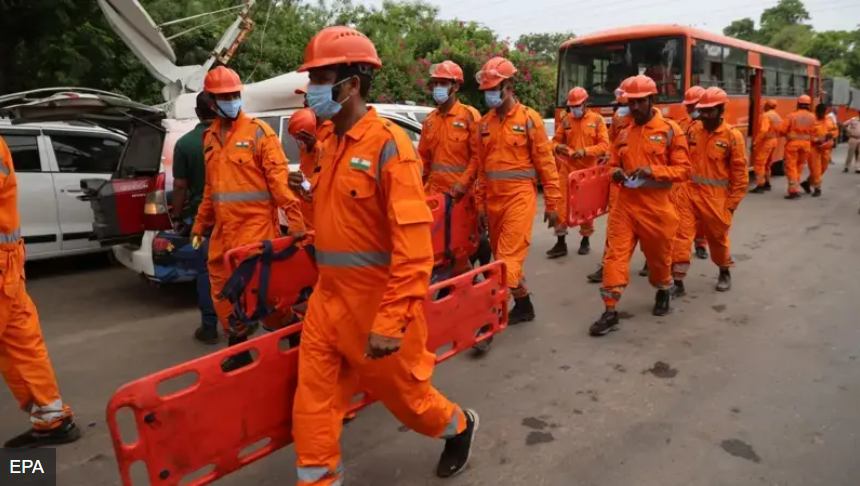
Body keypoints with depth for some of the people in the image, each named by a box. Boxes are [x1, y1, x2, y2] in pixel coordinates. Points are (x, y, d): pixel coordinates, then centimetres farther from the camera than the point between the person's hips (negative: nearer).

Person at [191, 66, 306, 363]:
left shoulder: (258, 131, -5)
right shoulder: (210, 137, 14)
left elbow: (279, 177, -12)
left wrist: (294, 220, -19)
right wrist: (200, 225, 22)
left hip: (255, 223, -7)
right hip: (223, 228, 7)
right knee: (221, 291, 12)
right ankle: (238, 349, 28)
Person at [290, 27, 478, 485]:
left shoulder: (387, 144, -18)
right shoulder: (332, 143, 7)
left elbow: (414, 244, -23)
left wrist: (392, 321, -25)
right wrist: (326, 285, 17)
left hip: (377, 301, -7)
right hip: (328, 298, 7)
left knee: (403, 391, 15)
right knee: (313, 399, 8)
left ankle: (459, 427, 44)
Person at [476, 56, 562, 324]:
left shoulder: (529, 118, -5)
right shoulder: (485, 122, 9)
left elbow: (546, 162, -5)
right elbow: (481, 165, 12)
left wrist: (552, 203, -6)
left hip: (520, 195, -6)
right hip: (493, 198, 6)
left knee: (509, 254, -10)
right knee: (501, 253, 12)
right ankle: (521, 304, 27)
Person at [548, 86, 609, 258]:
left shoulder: (597, 120, 0)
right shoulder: (566, 120, 7)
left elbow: (604, 145, -5)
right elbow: (555, 141, 11)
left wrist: (585, 151, -21)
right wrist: (557, 147, -14)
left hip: (587, 170, -2)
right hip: (567, 169, 2)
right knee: (562, 203, -2)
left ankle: (585, 240, 25)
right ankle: (561, 243, 3)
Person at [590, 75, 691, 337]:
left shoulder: (670, 130, -3)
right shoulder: (624, 134, 12)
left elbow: (683, 169, -6)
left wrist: (653, 171, -22)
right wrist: (616, 173, -3)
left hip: (656, 206, -3)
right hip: (625, 204, 3)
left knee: (658, 255, 14)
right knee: (615, 255, -7)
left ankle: (663, 292, 44)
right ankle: (610, 312, -5)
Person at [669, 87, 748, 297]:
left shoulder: (733, 136, -9)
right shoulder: (692, 130, 2)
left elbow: (740, 174, -5)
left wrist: (731, 204, -5)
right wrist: (677, 188, 2)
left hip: (715, 196, -2)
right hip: (688, 192, 2)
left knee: (718, 237, 15)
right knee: (680, 235, -4)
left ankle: (725, 272, 41)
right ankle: (678, 282, 3)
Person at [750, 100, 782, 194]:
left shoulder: (766, 115, -16)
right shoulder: (777, 116, 13)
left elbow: (763, 130, -26)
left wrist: (755, 142, -24)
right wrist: (776, 138, 20)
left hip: (766, 141, -10)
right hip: (774, 141, 10)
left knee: (759, 164, -8)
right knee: (767, 164, 21)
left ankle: (760, 186, -12)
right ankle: (767, 184, 28)